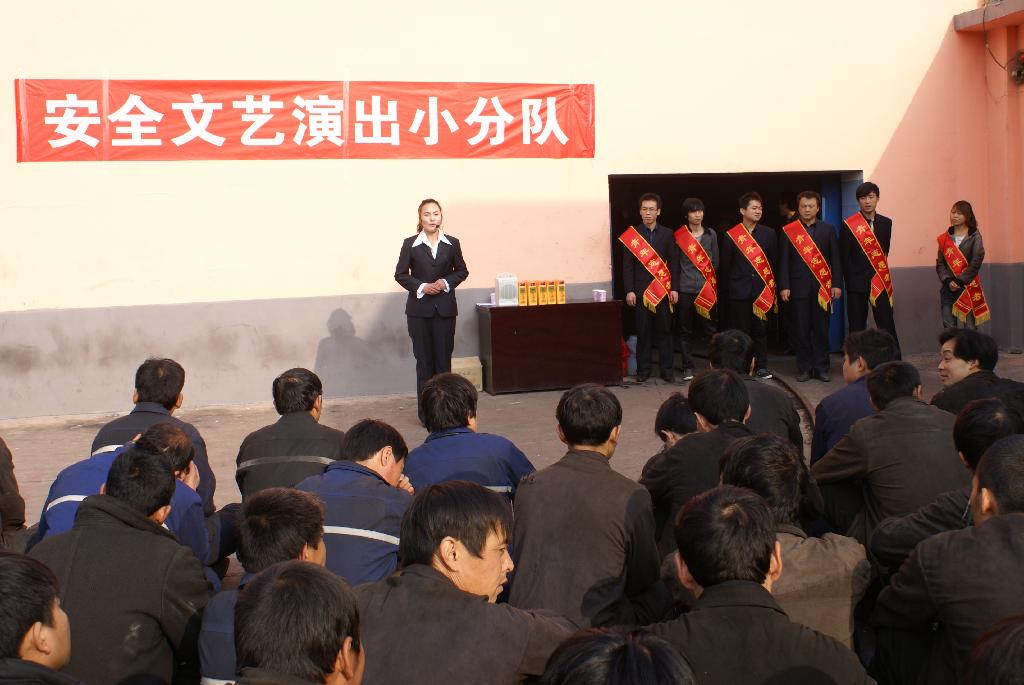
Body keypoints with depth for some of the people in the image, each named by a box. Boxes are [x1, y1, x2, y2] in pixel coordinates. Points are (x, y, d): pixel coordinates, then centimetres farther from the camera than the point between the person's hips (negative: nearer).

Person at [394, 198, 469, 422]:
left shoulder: (452, 243, 3)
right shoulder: (410, 244, -1)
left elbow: (462, 271, 10)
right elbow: (400, 274, 2)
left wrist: (446, 283, -7)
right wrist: (421, 287, -12)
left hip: (445, 308, 1)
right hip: (419, 308, -1)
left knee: (443, 358, 3)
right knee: (423, 359, 2)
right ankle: (425, 411, 7)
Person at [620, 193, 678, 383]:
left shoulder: (667, 234, 7)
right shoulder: (631, 235, 3)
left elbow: (674, 262, 6)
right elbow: (627, 265, 1)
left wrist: (674, 288, -1)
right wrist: (629, 291, -6)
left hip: (664, 289, 1)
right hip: (641, 289, -1)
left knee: (664, 330, 3)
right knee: (643, 332, 2)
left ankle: (666, 369, 10)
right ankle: (643, 369, 9)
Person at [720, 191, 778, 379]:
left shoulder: (769, 234, 8)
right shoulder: (731, 235, 1)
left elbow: (773, 262, 8)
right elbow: (725, 264, 5)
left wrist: (770, 284, 3)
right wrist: (733, 283, 5)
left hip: (762, 290, 2)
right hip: (739, 291, -2)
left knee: (760, 329, 5)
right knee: (740, 329, 1)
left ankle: (761, 366, 12)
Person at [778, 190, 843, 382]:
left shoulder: (828, 229, 9)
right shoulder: (789, 231, 5)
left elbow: (835, 258, 7)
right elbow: (784, 261, 2)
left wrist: (837, 284, -1)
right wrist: (784, 286, -6)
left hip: (822, 287, 1)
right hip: (799, 287, -1)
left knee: (821, 329, 3)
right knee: (800, 330, 1)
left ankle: (821, 368, 10)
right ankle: (804, 368, 9)